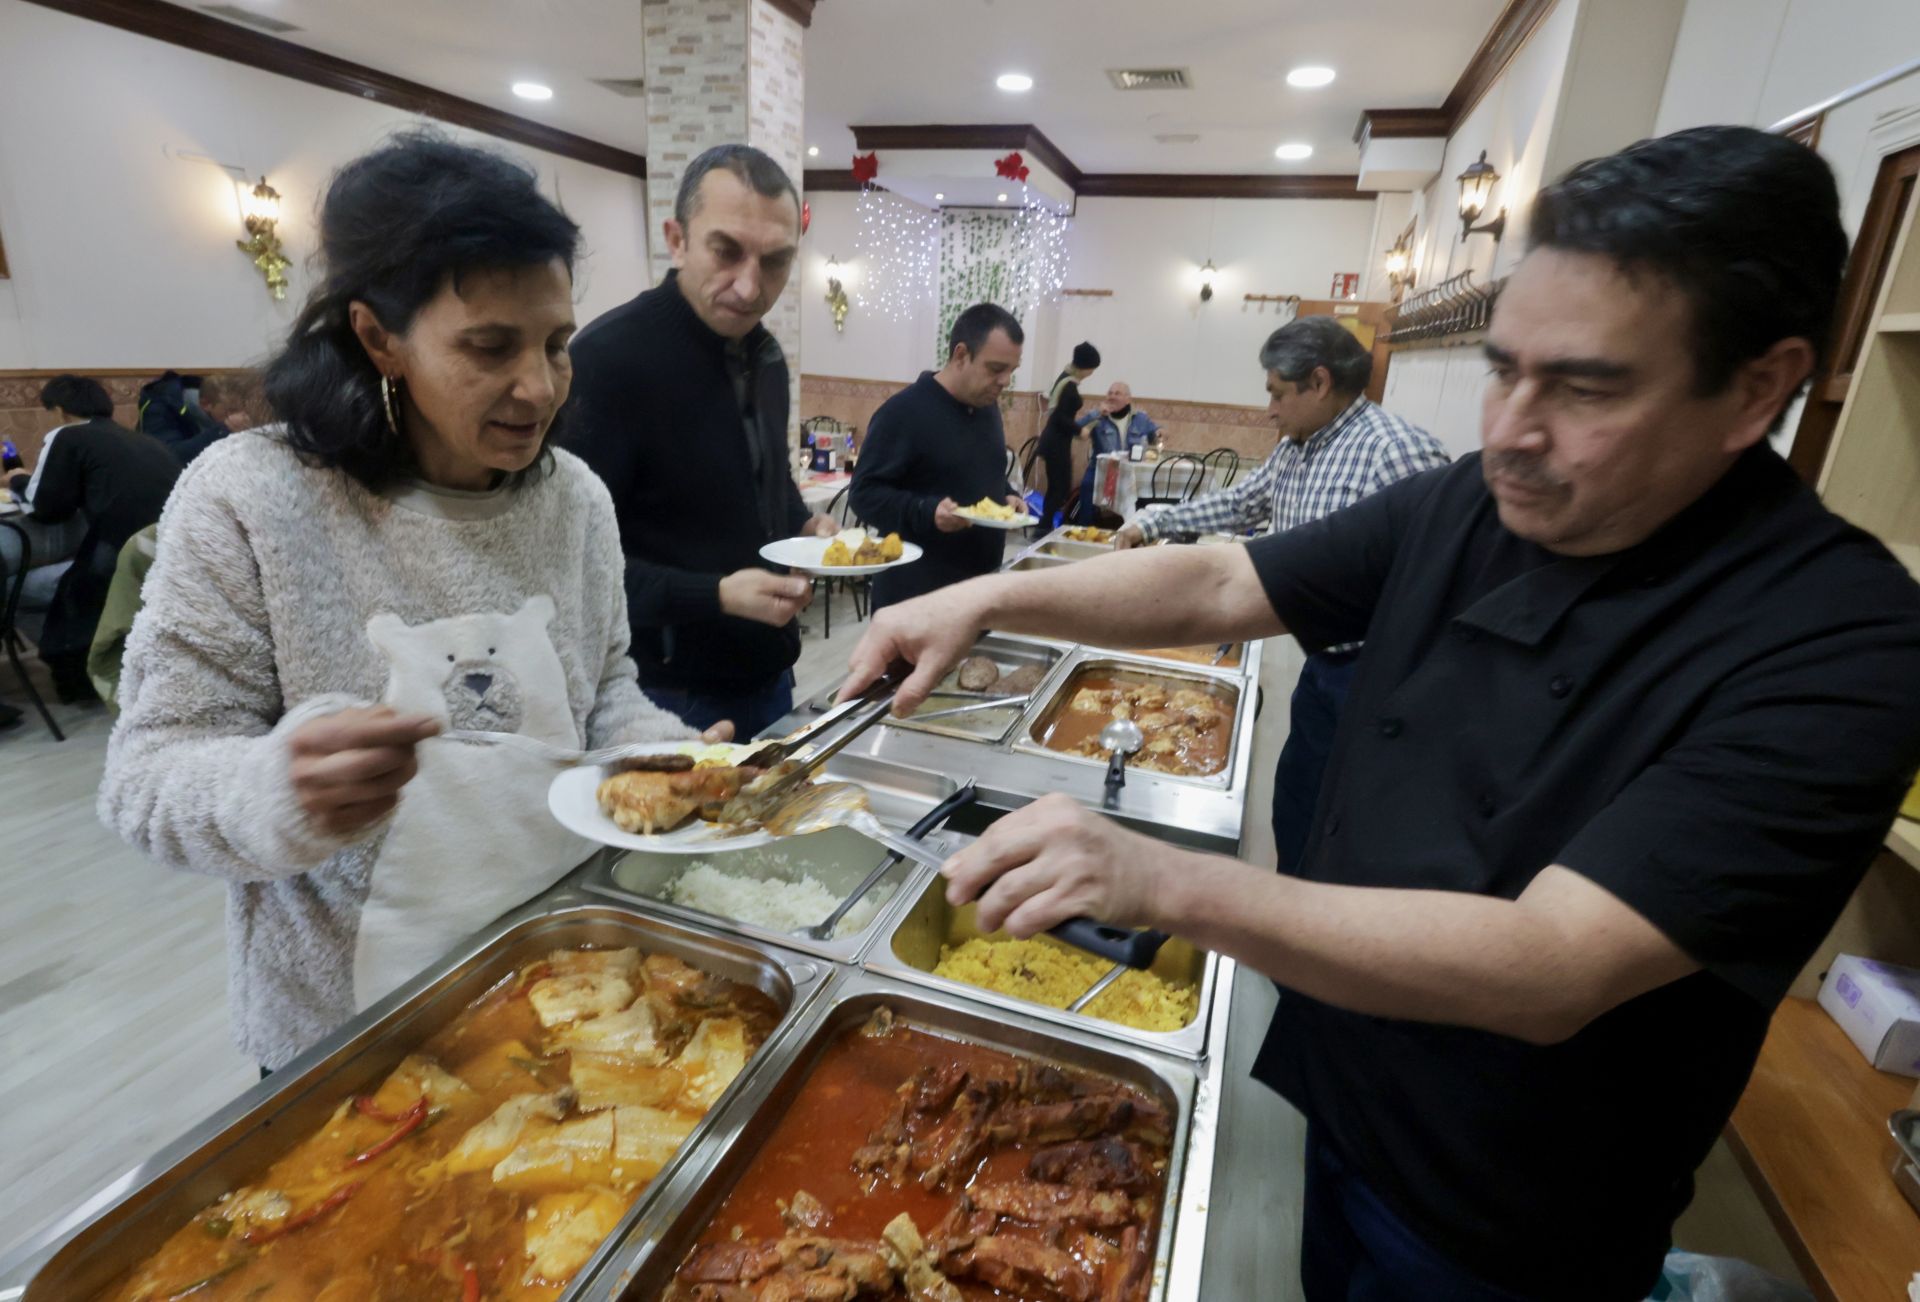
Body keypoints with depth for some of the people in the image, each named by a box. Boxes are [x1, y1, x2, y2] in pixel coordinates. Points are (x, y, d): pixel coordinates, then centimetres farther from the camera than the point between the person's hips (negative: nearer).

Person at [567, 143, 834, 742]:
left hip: (767, 676, 8)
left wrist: (808, 526, 1)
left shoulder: (765, 353, 7)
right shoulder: (609, 356, -18)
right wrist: (714, 596, -28)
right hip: (666, 695, -7)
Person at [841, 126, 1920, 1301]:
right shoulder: (1461, 513, -9)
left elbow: (1553, 969, -35)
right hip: (1345, 1089, 5)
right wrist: (989, 598, -19)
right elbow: (1221, 585, -7)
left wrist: (1164, 880, -44)